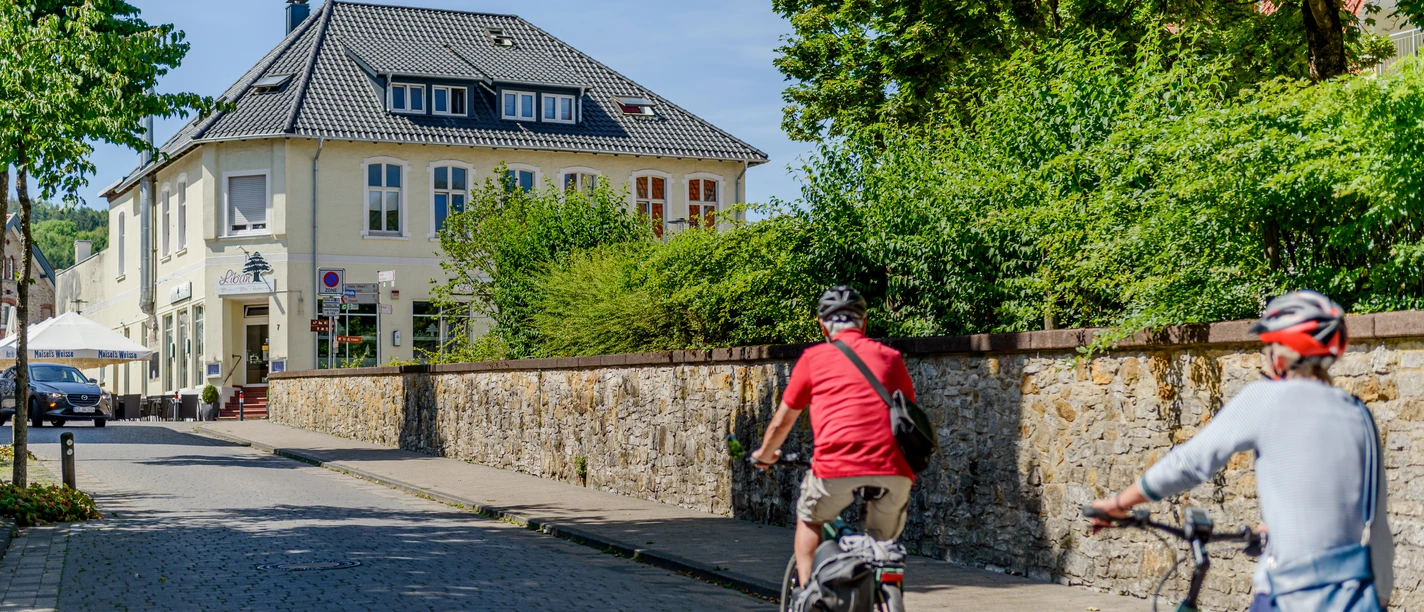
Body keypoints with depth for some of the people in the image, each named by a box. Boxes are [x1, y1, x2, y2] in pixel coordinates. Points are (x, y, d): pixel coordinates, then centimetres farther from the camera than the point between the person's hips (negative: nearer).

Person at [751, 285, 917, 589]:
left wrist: (764, 455, 40)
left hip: (838, 465, -2)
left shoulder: (814, 357, 13)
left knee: (809, 520, 26)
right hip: (894, 469, 2)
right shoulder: (890, 357, 21)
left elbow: (782, 421, 21)